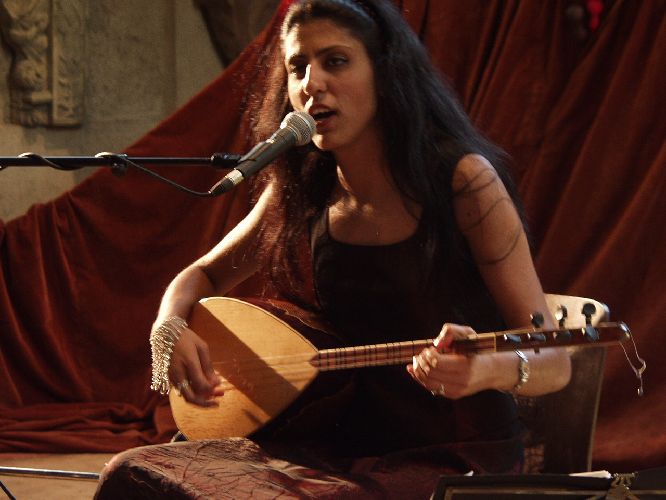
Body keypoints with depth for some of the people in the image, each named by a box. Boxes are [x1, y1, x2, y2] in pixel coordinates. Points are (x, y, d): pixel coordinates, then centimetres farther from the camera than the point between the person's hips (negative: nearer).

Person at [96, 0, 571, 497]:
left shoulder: (463, 181, -15)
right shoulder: (299, 190, 1)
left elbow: (555, 362, -15)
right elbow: (203, 275, 18)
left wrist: (489, 370, -38)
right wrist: (169, 327, -5)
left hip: (459, 457, -5)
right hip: (351, 443, 5)